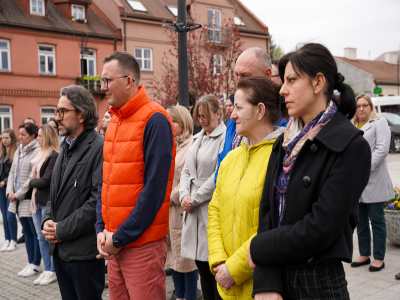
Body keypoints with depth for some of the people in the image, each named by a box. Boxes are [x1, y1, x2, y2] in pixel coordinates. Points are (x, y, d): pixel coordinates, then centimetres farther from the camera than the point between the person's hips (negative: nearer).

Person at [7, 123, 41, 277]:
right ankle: (30, 263, 23)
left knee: (36, 232, 2)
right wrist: (10, 192, 1)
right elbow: (12, 172, 15)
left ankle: (36, 264, 12)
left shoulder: (38, 152, -13)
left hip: (30, 199, -8)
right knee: (27, 232, 15)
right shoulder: (18, 151, 13)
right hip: (18, 200, 8)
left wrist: (19, 194, -14)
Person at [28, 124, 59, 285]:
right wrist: (33, 183, -4)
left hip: (48, 202, -9)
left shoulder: (54, 156, -13)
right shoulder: (41, 154, 14)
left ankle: (54, 271, 10)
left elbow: (46, 180, -17)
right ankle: (47, 270, 21)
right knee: (41, 238, 12)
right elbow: (36, 176, 15)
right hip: (37, 200, 9)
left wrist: (31, 183, -3)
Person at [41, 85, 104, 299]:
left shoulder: (99, 148, -14)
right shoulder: (65, 149, 16)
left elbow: (98, 199, -21)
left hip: (84, 250, -8)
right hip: (59, 249, 8)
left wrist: (62, 230, -15)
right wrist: (47, 221, 2)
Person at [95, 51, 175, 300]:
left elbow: (154, 188, -19)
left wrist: (121, 237, -15)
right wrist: (102, 229, 3)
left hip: (143, 242, -7)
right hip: (114, 244, 8)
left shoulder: (154, 120, -13)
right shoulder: (114, 122, 12)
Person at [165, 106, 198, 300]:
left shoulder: (192, 145, -10)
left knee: (187, 254, 1)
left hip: (182, 208, -8)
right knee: (172, 253, 14)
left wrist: (173, 197, -11)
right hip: (166, 209, 8)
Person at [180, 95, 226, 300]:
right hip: (193, 210, 7)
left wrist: (194, 198, -10)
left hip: (212, 209, -7)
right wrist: (184, 195, -2)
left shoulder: (225, 138, -9)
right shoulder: (197, 138, 16)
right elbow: (186, 170, 16)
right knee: (201, 263, 11)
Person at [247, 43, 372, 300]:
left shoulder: (351, 146, -13)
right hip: (278, 277, 5)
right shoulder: (285, 143, 6)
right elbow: (267, 211, -1)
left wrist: (260, 249, -9)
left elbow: (320, 228, -19)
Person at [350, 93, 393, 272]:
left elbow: (382, 149, -11)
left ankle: (379, 258, 8)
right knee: (360, 220, 11)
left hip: (373, 181, -6)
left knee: (376, 220, 0)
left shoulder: (379, 122, 0)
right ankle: (364, 254, 22)